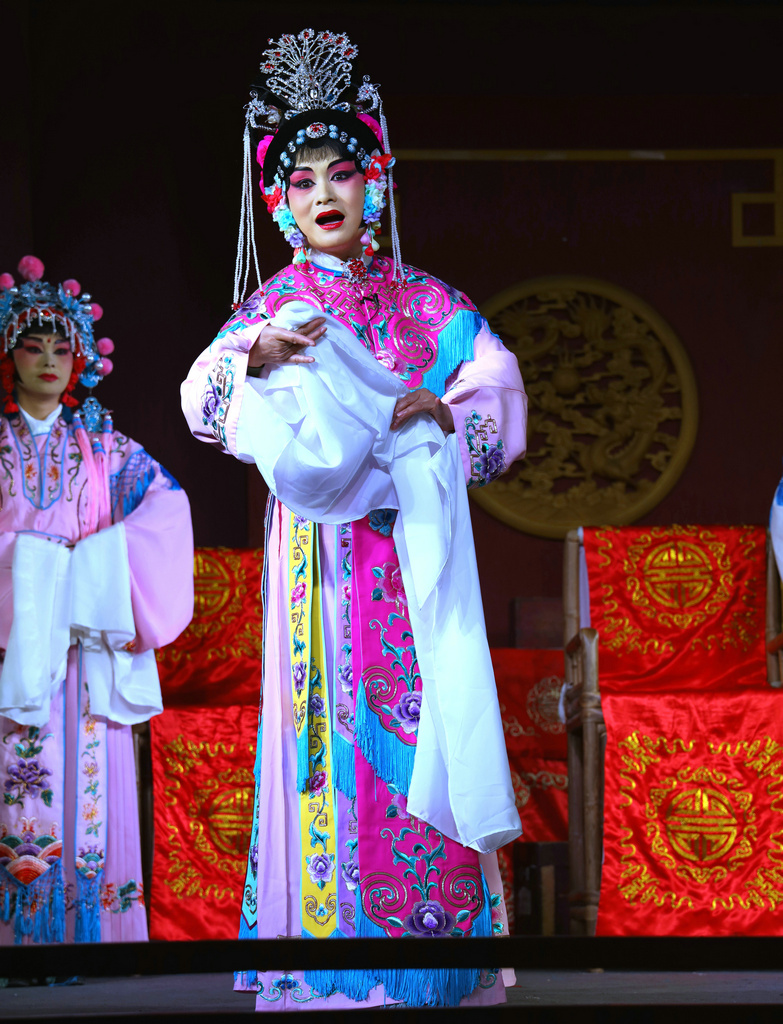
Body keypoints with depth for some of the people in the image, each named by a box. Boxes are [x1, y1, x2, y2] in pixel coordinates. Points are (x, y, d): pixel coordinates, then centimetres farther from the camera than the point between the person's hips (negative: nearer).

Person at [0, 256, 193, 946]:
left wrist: (99, 561, -11)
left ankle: (92, 929, -3)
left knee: (91, 781, -4)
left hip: (89, 641, 2)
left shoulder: (102, 445, 13)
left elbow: (166, 502, 1)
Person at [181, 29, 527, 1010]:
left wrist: (445, 417, -14)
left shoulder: (425, 299, 10)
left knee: (422, 716, -2)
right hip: (322, 550, -1)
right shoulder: (276, 307, 6)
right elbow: (204, 399, -6)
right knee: (338, 718, -5)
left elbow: (498, 389, 5)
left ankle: (439, 917, 4)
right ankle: (334, 923, -2)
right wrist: (255, 359, -25)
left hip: (418, 546, 1)